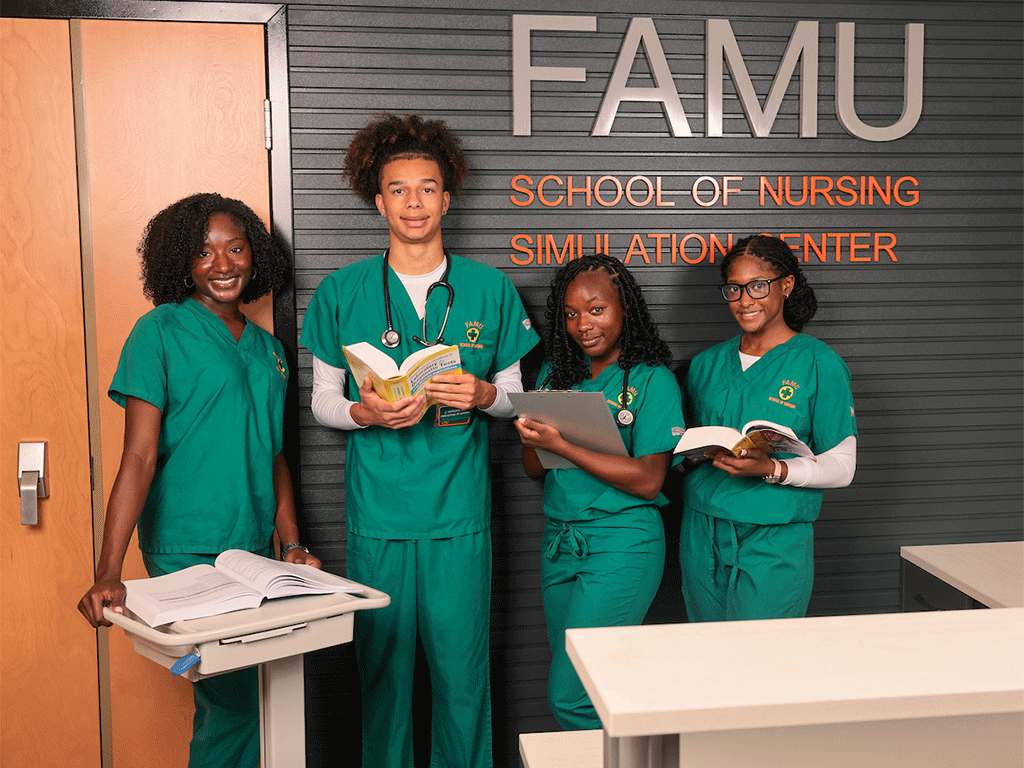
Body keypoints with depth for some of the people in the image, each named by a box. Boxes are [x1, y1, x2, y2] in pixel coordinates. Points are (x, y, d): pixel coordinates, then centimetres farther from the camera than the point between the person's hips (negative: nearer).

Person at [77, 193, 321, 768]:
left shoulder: (268, 348, 12)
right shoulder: (160, 332, -7)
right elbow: (139, 457, -14)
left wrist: (292, 546, 5)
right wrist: (109, 574, -20)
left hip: (254, 551, 6)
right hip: (187, 552, -6)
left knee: (231, 699, 15)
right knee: (231, 704, -5)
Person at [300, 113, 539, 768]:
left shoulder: (490, 289, 4)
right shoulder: (341, 293, 3)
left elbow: (514, 392, 10)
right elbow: (323, 402, 7)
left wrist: (482, 395, -12)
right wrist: (366, 413, -14)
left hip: (461, 513, 0)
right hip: (378, 511, 0)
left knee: (462, 667, 5)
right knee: (383, 665, 8)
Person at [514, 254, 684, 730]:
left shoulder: (652, 379, -6)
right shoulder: (555, 374, 10)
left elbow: (648, 480, -14)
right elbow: (533, 468, 10)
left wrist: (561, 446, -19)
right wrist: (536, 441, -13)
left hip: (623, 545, -6)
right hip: (560, 542, 6)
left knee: (570, 695, -8)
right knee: (587, 688, 14)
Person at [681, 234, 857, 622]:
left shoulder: (820, 364, -4)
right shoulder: (707, 364, 11)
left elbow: (841, 466, -7)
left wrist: (771, 469, -22)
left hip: (774, 545, -4)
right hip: (702, 536, 4)